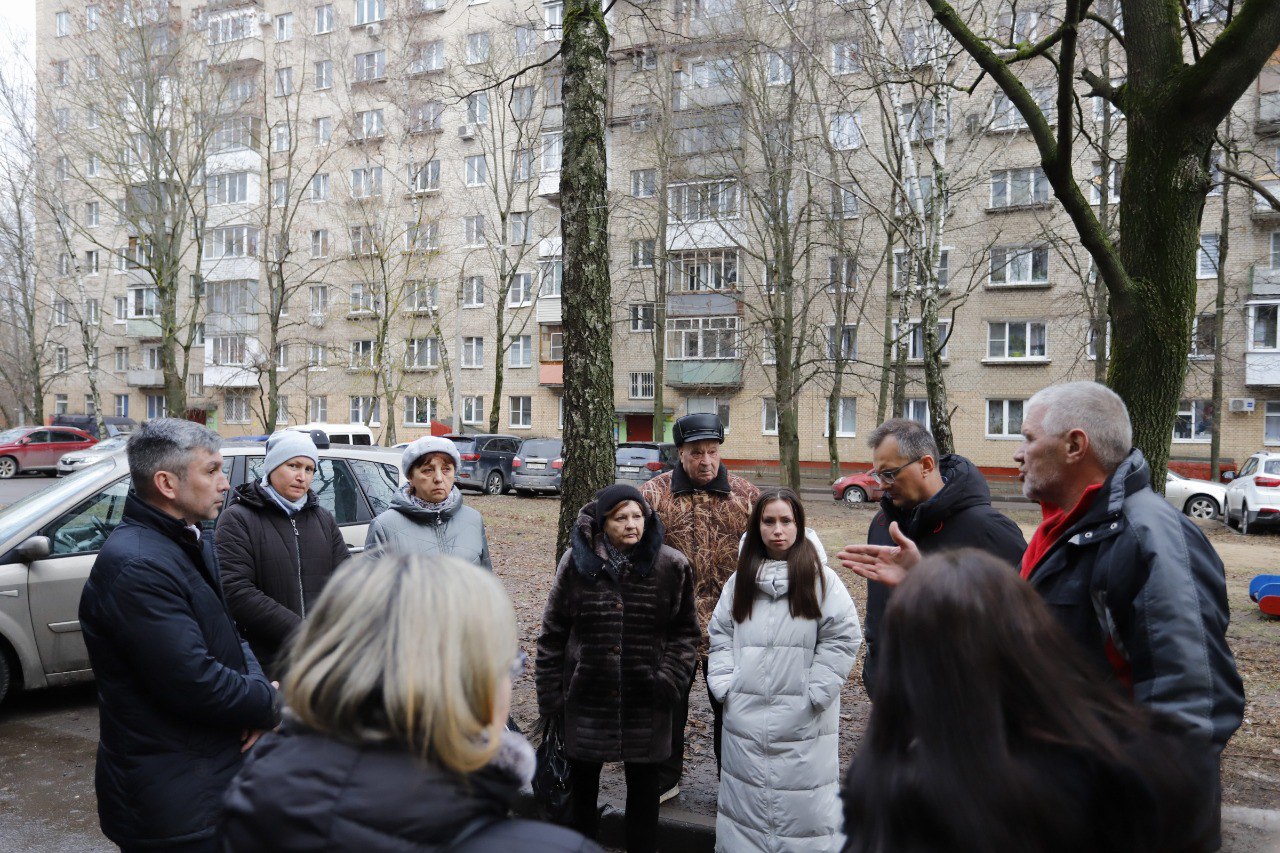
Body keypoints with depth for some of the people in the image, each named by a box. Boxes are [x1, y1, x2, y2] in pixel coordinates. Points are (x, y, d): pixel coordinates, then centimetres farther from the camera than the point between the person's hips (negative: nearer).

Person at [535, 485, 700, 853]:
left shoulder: (671, 566, -8)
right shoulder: (577, 562, -6)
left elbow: (685, 630, 1)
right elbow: (553, 633, -1)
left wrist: (669, 679, -11)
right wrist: (550, 695, -2)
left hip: (644, 701, 0)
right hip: (586, 698, 1)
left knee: (643, 786, 15)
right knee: (583, 782, 18)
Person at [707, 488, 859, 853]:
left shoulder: (820, 577, -3)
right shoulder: (741, 578, 8)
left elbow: (843, 636, -6)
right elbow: (720, 634, 12)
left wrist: (814, 693, -10)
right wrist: (724, 685, 0)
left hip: (802, 720, -3)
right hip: (745, 715, 4)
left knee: (803, 801, 2)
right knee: (745, 796, 14)